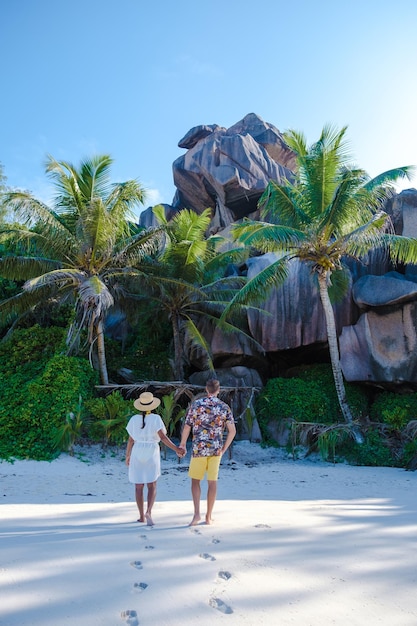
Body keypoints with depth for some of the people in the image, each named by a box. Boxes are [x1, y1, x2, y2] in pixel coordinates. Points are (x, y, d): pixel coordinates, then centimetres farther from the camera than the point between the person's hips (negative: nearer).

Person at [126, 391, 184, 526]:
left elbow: (131, 440, 1)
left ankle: (142, 516, 13)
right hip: (152, 454, -2)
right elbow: (163, 437, -17)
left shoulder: (134, 419, -2)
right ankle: (148, 512, -16)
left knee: (139, 486, 10)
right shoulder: (155, 418, -9)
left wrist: (127, 456, 13)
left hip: (137, 453, 2)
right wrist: (176, 449, -14)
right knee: (152, 486, 4)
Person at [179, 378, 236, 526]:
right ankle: (208, 516, 17)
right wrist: (224, 448, 8)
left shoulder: (196, 404, -4)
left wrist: (182, 445, 12)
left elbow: (187, 427, -2)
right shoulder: (225, 407, 0)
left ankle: (197, 513, 0)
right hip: (216, 449, 2)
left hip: (199, 448, -1)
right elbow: (232, 430, -3)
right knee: (212, 482, 10)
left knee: (195, 480, 12)